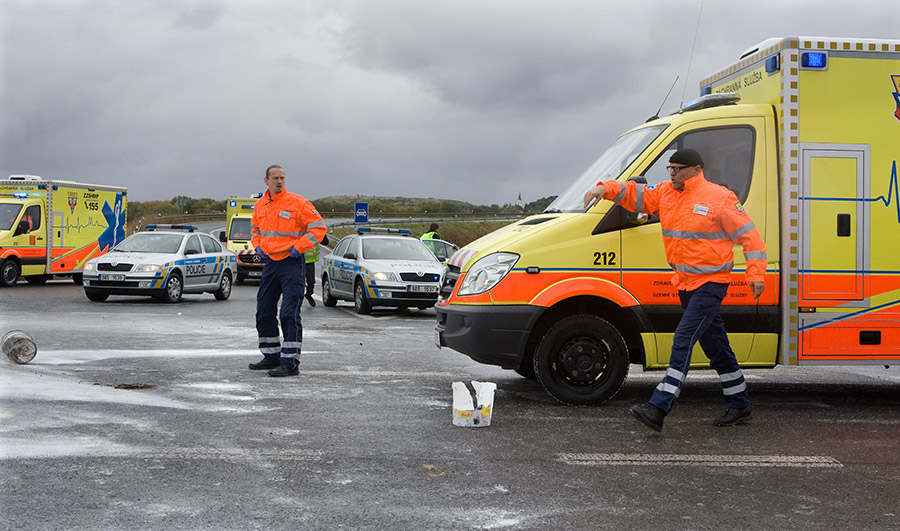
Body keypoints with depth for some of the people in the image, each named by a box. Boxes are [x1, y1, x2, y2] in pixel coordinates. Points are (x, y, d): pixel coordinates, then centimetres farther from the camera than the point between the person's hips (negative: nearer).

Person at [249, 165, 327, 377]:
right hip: (270, 262, 7)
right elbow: (254, 228, 28)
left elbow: (318, 227, -9)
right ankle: (271, 356, 27)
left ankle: (290, 362, -7)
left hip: (292, 263, -7)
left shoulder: (298, 203, -10)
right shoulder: (260, 205, 9)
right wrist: (257, 246, 11)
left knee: (289, 314, -10)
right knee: (264, 312, 13)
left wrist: (299, 247, -14)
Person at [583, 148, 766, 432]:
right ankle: (740, 406, 29)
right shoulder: (666, 193, 7)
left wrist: (756, 274, -14)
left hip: (710, 283, -8)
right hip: (685, 282, 8)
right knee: (715, 346, 16)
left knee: (684, 340, -17)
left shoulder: (719, 198, -11)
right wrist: (606, 189, -8)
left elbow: (749, 235, -9)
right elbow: (636, 195, 10)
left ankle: (659, 407, -21)